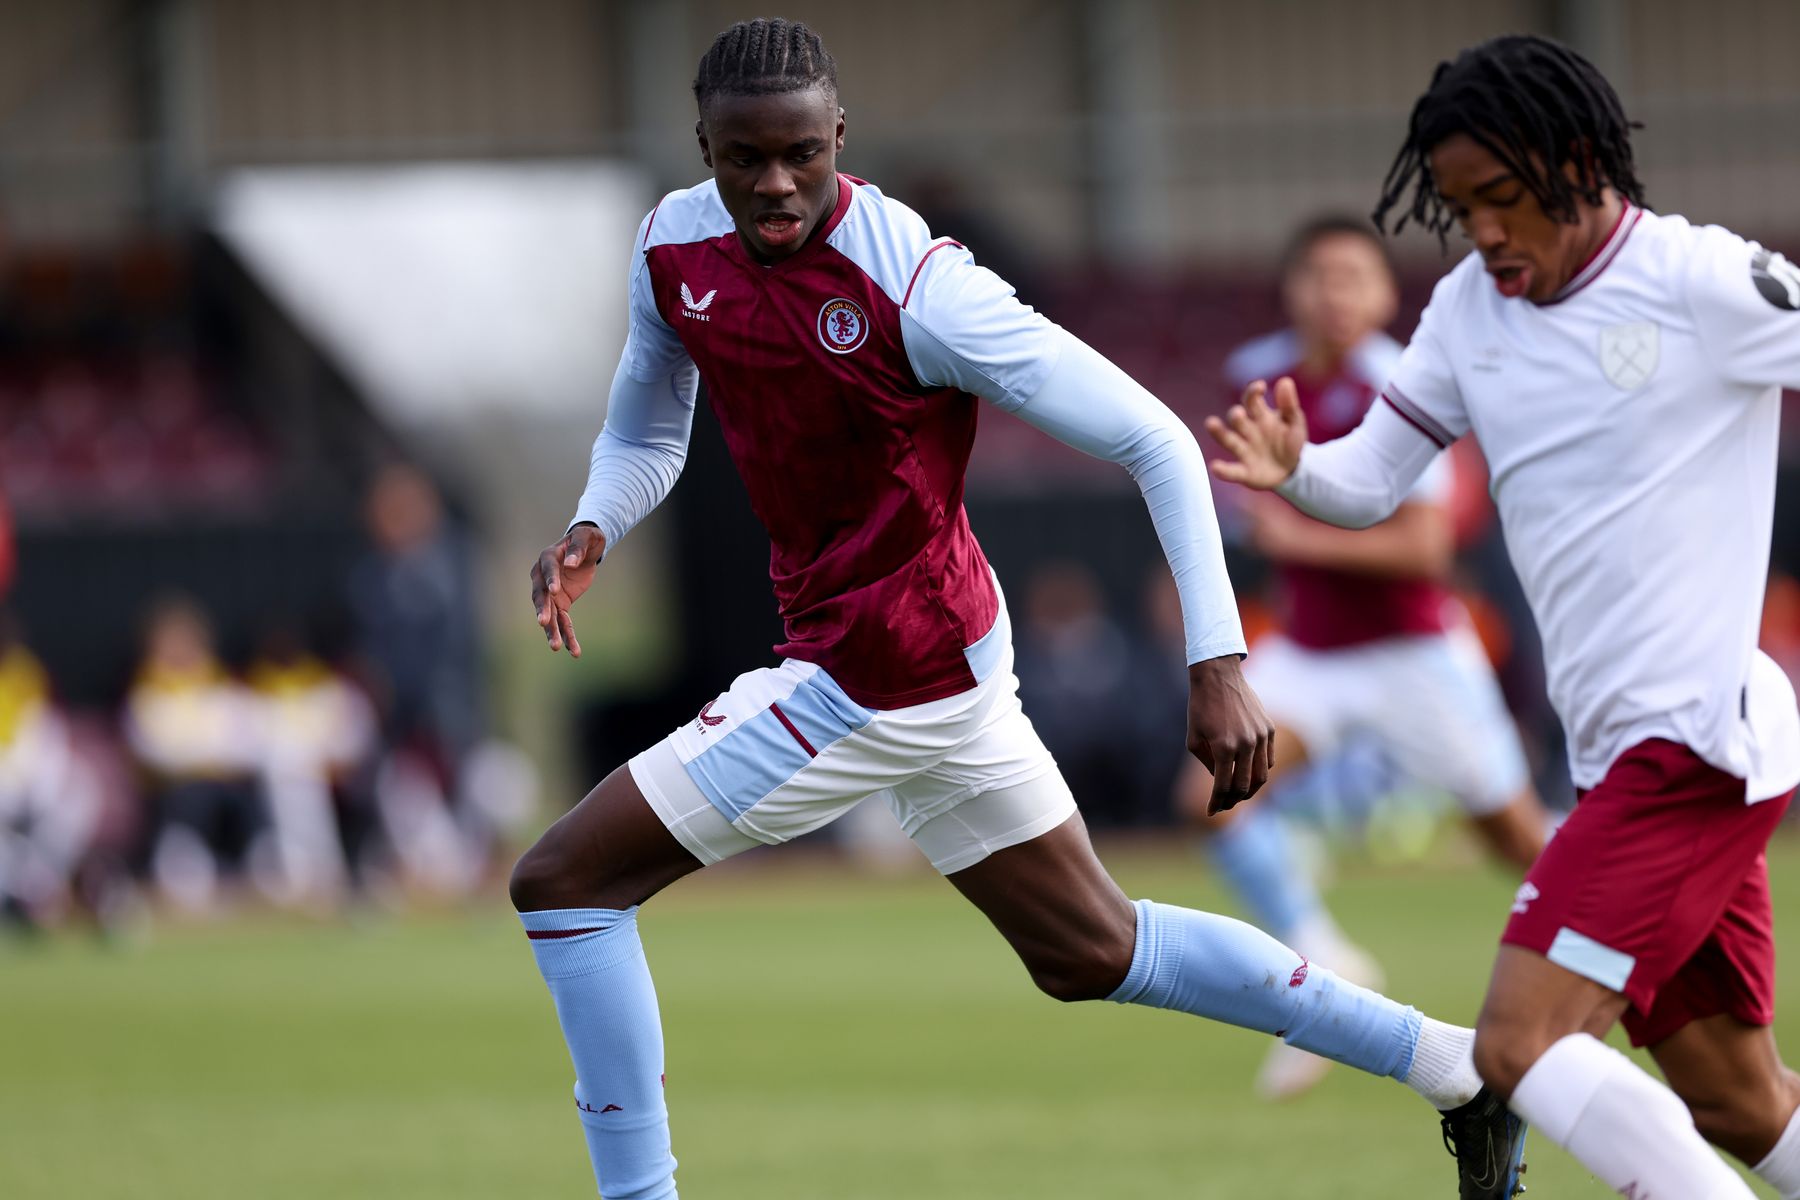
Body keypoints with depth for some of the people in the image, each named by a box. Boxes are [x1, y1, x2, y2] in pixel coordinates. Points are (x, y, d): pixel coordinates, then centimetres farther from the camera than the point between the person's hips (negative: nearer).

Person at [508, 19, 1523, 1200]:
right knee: (1092, 951, 21)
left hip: (879, 679, -8)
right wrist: (590, 534, -6)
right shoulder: (675, 245, -1)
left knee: (565, 881, -8)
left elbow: (1155, 441, -19)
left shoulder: (919, 291, -22)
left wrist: (1218, 662, -25)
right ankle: (1455, 1066, 29)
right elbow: (646, 431, 17)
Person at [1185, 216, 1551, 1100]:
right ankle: (1323, 969, -5)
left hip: (1413, 648, -5)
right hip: (1309, 652, 5)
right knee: (1213, 796, -18)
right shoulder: (1258, 373, 0)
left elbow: (1424, 546, -24)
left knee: (1515, 835, 5)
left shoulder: (1395, 392, -19)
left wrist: (1304, 538, -26)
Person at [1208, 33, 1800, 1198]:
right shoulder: (1472, 307, 11)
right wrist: (1293, 470, -10)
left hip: (1700, 740, -8)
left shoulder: (1698, 283, -11)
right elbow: (1374, 481, 12)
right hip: (1625, 753, 8)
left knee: (1522, 1044, -17)